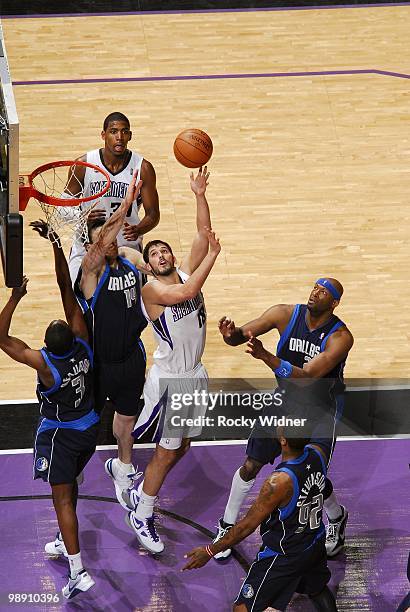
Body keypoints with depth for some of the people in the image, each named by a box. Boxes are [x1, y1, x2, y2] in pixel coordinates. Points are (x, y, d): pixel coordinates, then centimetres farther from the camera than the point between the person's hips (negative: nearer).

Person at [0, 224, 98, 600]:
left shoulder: (44, 363, -30)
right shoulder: (83, 345, -18)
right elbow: (66, 288, -17)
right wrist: (55, 242, -17)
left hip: (58, 434, -6)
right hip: (89, 429, 6)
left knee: (62, 497, -1)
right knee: (70, 484, 26)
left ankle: (78, 573, -6)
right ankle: (66, 542, 44)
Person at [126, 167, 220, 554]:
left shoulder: (186, 271, 4)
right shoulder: (151, 289, -15)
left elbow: (204, 234, -4)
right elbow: (186, 293, -34)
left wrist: (200, 196, -15)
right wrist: (213, 256, -27)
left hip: (195, 375, 7)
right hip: (169, 379, -7)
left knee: (181, 447, 16)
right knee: (166, 451, -1)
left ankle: (143, 491, 36)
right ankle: (141, 517, 12)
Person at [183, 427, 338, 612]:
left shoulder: (279, 481, -33)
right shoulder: (317, 454, -16)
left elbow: (248, 525, -23)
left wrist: (209, 551, -13)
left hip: (283, 555, -7)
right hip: (315, 543, 7)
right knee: (317, 590, 35)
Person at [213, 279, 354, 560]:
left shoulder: (340, 337, -27)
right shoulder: (287, 314, -16)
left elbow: (307, 377, -37)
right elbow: (241, 335, -14)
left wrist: (266, 356, -49)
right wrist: (231, 333, -40)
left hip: (321, 410, -3)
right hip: (284, 400, 3)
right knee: (251, 466, 3)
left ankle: (337, 518, 36)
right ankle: (227, 527, 23)